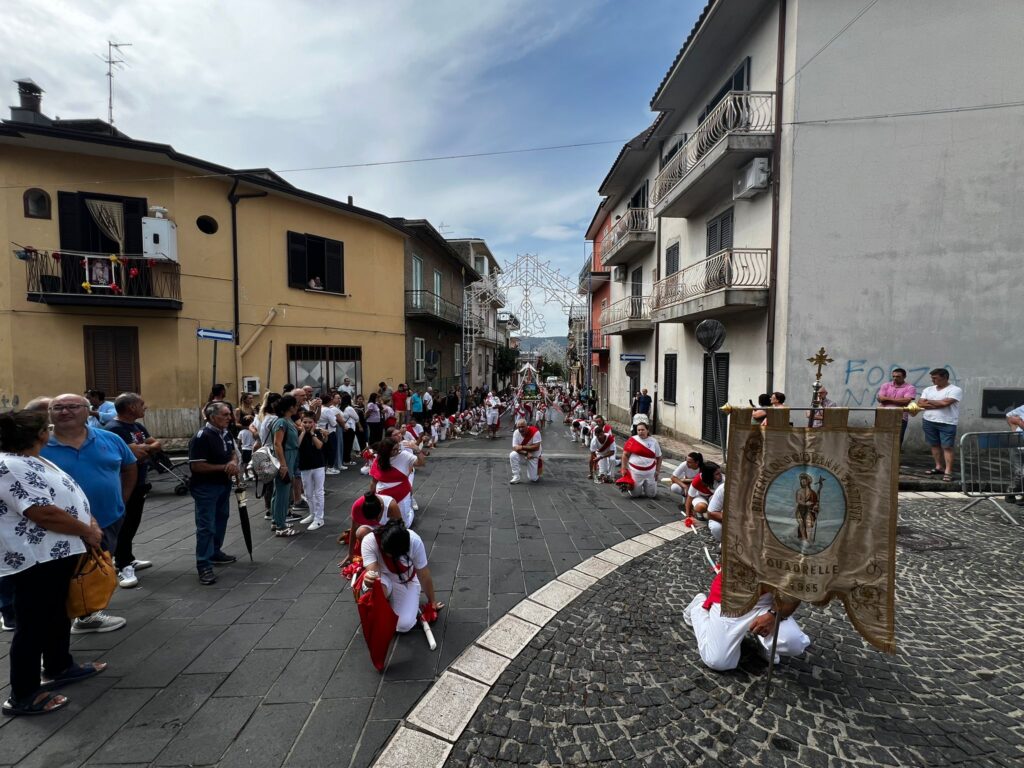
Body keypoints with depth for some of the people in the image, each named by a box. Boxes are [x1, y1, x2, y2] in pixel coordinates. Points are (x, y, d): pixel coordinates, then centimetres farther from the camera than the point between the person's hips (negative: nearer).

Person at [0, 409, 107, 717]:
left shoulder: (32, 461, 10)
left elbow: (66, 497, 15)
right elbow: (45, 514, -25)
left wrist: (90, 522, 0)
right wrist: (87, 531, -13)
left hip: (57, 554, 10)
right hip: (35, 561, -10)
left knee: (58, 615, 23)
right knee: (33, 626, 2)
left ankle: (58, 668, 39)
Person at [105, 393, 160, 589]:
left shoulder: (138, 426, 10)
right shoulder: (114, 428, -18)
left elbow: (158, 445, 5)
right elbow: (136, 454, -26)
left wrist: (143, 448, -12)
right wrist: (149, 447, -8)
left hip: (139, 484, 9)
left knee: (132, 525, 17)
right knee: (123, 526, -1)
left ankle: (127, 559, 29)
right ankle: (124, 568, 6)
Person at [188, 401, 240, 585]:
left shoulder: (226, 433, 5)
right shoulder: (202, 436, -21)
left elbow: (233, 453, 16)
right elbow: (196, 466, -24)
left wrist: (234, 462, -8)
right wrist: (224, 467, -21)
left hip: (224, 485, 9)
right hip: (205, 487, -9)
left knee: (221, 520, 20)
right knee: (206, 526, -5)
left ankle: (215, 553, 37)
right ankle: (204, 565, 2)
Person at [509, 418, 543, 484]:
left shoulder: (535, 432, -23)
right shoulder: (516, 433, -14)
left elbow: (536, 447, -27)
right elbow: (515, 448, -18)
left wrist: (522, 447, -28)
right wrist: (526, 453, -32)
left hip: (533, 456, -2)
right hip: (522, 455, 2)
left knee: (533, 479, -3)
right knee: (512, 455, -30)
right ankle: (516, 477, -16)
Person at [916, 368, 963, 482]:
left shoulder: (955, 390, -5)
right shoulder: (928, 389, 12)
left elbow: (945, 403, -18)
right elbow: (920, 403, 1)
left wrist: (929, 401, -2)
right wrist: (938, 404, -10)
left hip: (947, 423, -5)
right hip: (929, 421, 6)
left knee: (947, 447, -5)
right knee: (934, 445, 11)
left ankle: (948, 472, -5)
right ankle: (939, 467, 22)